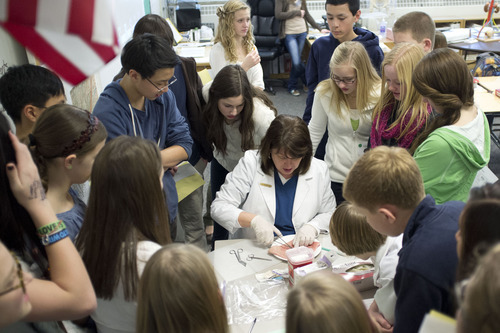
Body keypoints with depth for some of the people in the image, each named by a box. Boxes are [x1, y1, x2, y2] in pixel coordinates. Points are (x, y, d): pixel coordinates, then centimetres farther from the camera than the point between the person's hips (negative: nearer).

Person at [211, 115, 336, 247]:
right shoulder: (251, 163, -6)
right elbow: (218, 207, -7)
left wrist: (312, 227, -9)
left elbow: (329, 214, 13)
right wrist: (253, 220, -23)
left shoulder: (319, 170, 1)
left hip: (301, 251, 1)